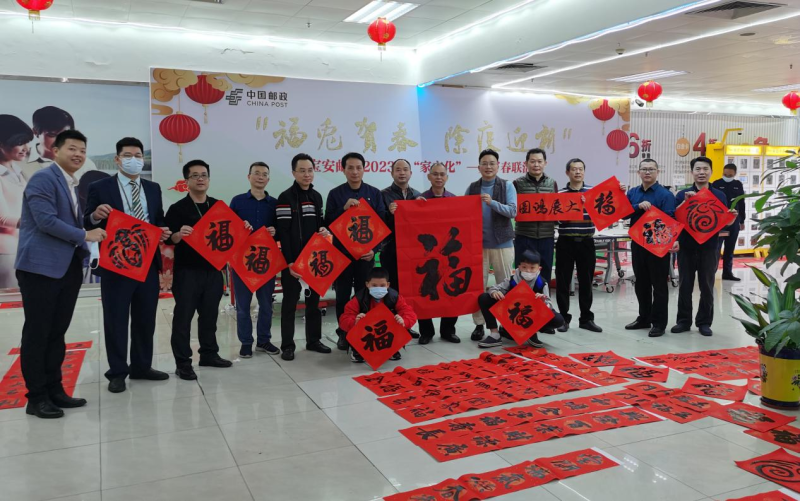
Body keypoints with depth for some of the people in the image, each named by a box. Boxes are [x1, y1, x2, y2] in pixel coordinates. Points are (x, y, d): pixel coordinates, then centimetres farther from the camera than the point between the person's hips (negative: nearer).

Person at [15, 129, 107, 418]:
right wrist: (85, 236, -14)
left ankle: (54, 390, 20)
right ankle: (36, 397, 7)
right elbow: (46, 221, -19)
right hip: (41, 266, -8)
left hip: (68, 268, 9)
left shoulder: (74, 186, 19)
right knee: (37, 333, 0)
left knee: (57, 332, 12)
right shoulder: (43, 179, -9)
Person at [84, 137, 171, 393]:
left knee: (146, 318, 12)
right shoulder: (100, 187, -2)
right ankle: (117, 372, 15)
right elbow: (87, 224, -3)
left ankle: (142, 366, 25)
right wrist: (96, 216, -25)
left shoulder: (153, 188, 12)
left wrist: (163, 232, -7)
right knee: (116, 320, 4)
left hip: (148, 262, 4)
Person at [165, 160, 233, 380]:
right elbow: (168, 239, -8)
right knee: (183, 315, 0)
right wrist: (179, 234, -28)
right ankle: (183, 362, 6)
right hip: (187, 271, -4)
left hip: (213, 269, 4)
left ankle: (209, 354, 25)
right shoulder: (178, 208, -3)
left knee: (210, 314, 13)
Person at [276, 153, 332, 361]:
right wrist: (289, 261, -19)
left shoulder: (317, 197, 11)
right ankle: (287, 345, 8)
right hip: (293, 260, -6)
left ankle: (313, 340, 22)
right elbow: (283, 233, -14)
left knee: (314, 300, 12)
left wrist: (323, 231, -3)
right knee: (290, 302, 0)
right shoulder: (286, 198, -9)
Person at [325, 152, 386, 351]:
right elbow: (328, 224, -2)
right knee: (343, 295, 6)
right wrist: (343, 209, -18)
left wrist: (374, 248, -7)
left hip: (366, 252, 0)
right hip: (342, 252, 0)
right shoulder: (335, 194, 2)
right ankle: (343, 334, 16)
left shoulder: (374, 193, 4)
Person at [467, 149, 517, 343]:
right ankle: (479, 324, 12)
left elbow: (512, 211, -10)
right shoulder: (472, 188, 7)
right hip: (477, 243, 2)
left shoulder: (507, 186, 1)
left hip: (502, 243, -1)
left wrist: (493, 203, -24)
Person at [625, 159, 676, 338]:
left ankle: (659, 322, 9)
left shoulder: (665, 194, -8)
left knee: (659, 285, 2)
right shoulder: (632, 193, 9)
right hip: (637, 243, 6)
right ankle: (644, 318, 27)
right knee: (641, 283, 15)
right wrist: (638, 207, -18)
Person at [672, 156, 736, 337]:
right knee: (685, 286, 6)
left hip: (709, 247, 0)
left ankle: (704, 322, 16)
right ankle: (683, 320, 15)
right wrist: (685, 202, -17)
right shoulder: (683, 194, 3)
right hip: (686, 247, 0)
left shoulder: (719, 195, 5)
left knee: (707, 286, 7)